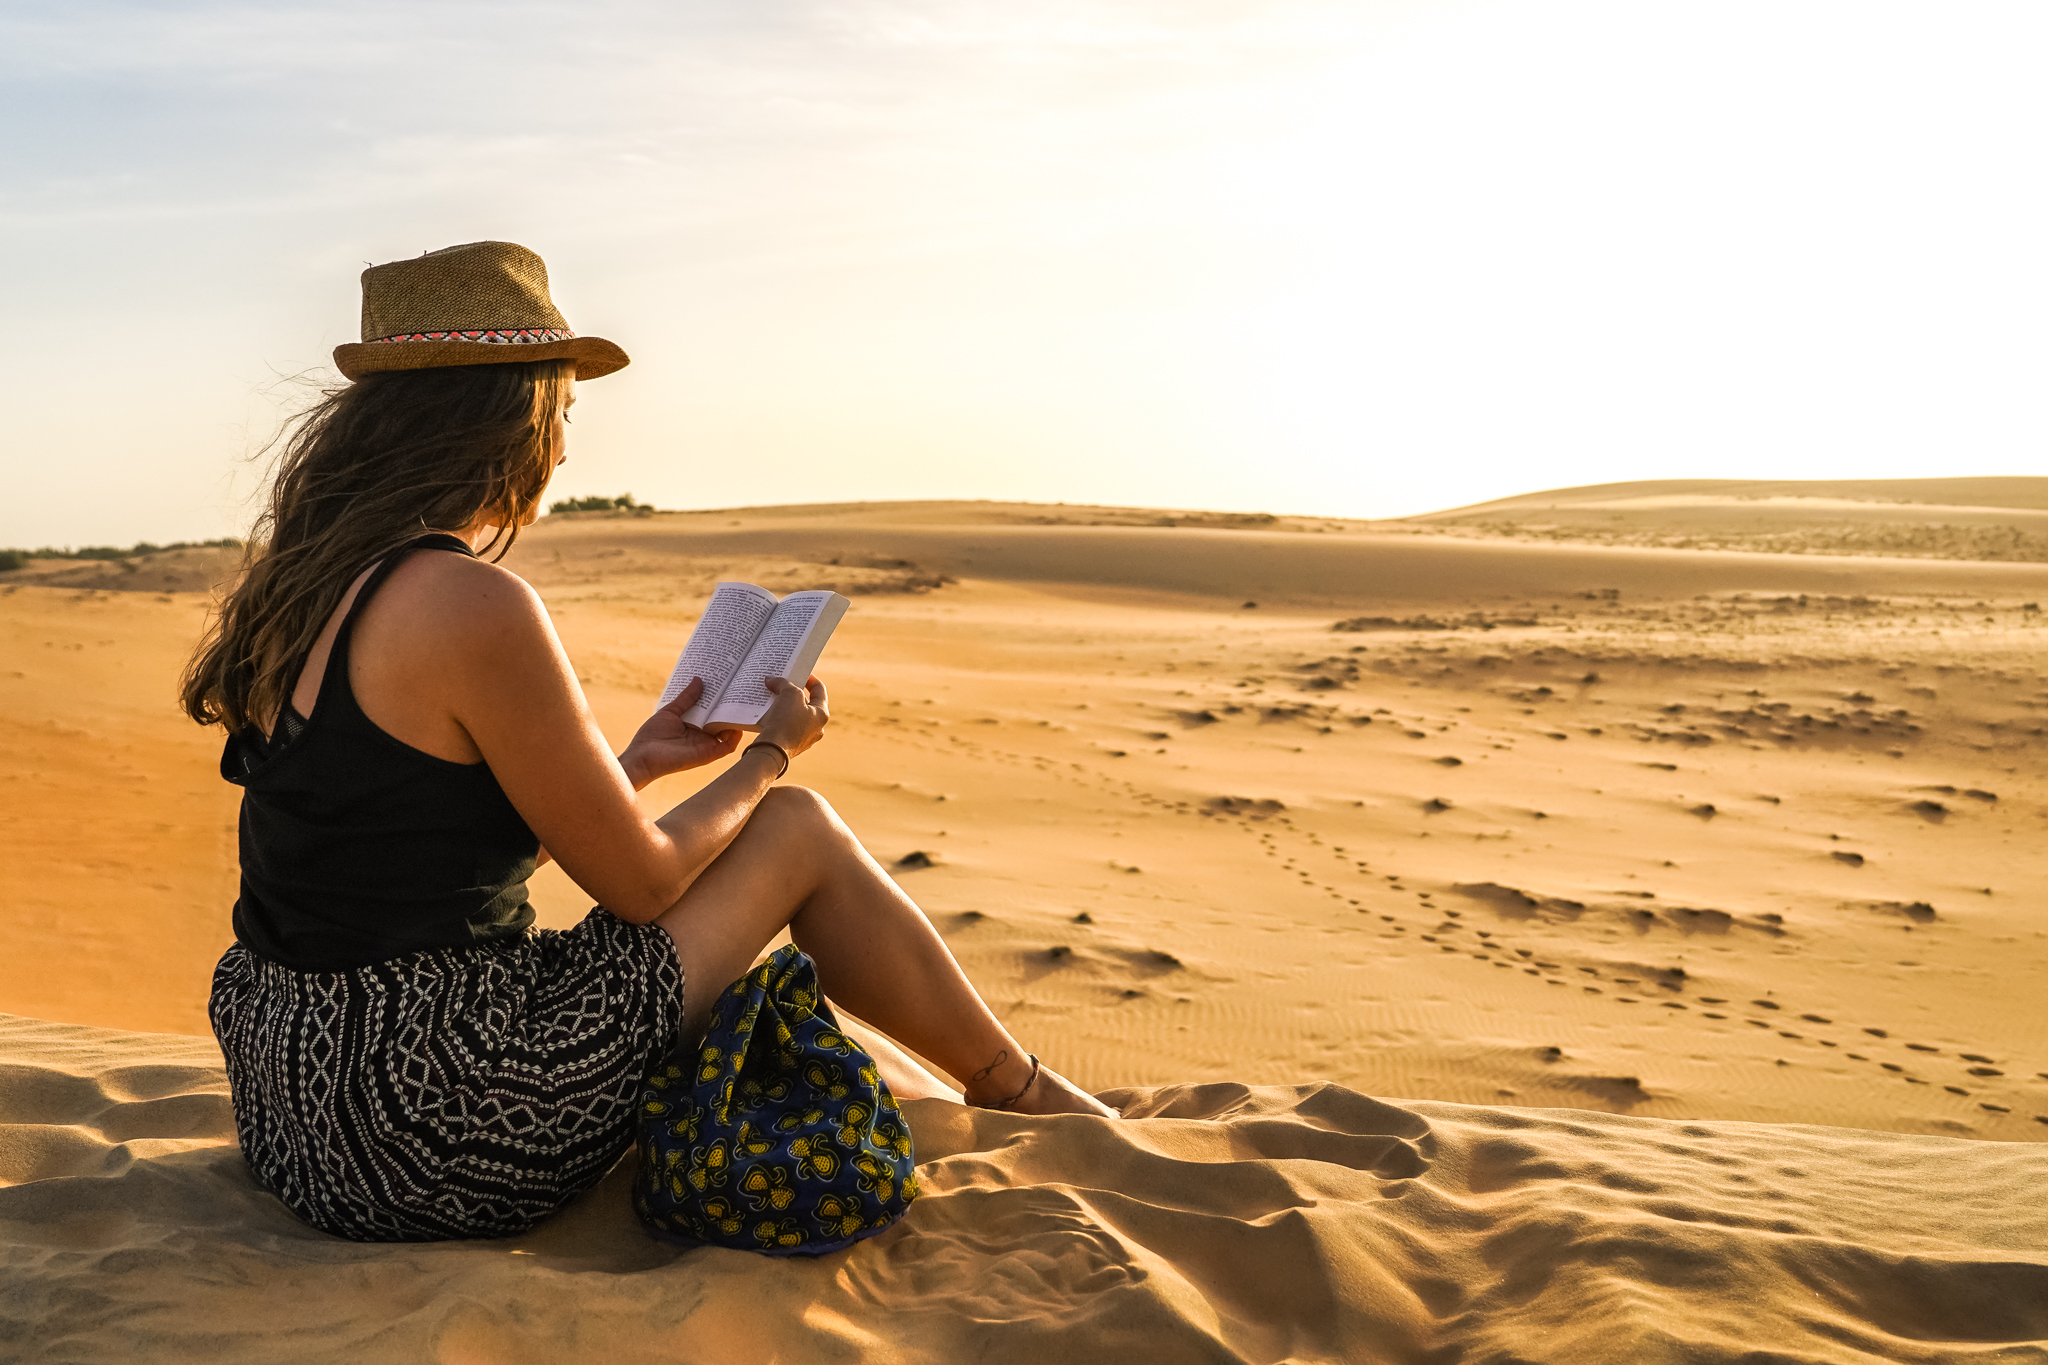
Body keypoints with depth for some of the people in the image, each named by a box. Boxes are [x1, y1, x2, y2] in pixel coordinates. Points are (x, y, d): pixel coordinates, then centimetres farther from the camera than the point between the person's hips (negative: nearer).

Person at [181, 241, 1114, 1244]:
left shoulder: (307, 585, 7)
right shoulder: (473, 605, -21)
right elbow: (639, 881, -11)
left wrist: (635, 765, 25)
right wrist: (771, 754, 7)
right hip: (430, 1141, -8)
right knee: (798, 832, 5)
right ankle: (1019, 1092, 26)